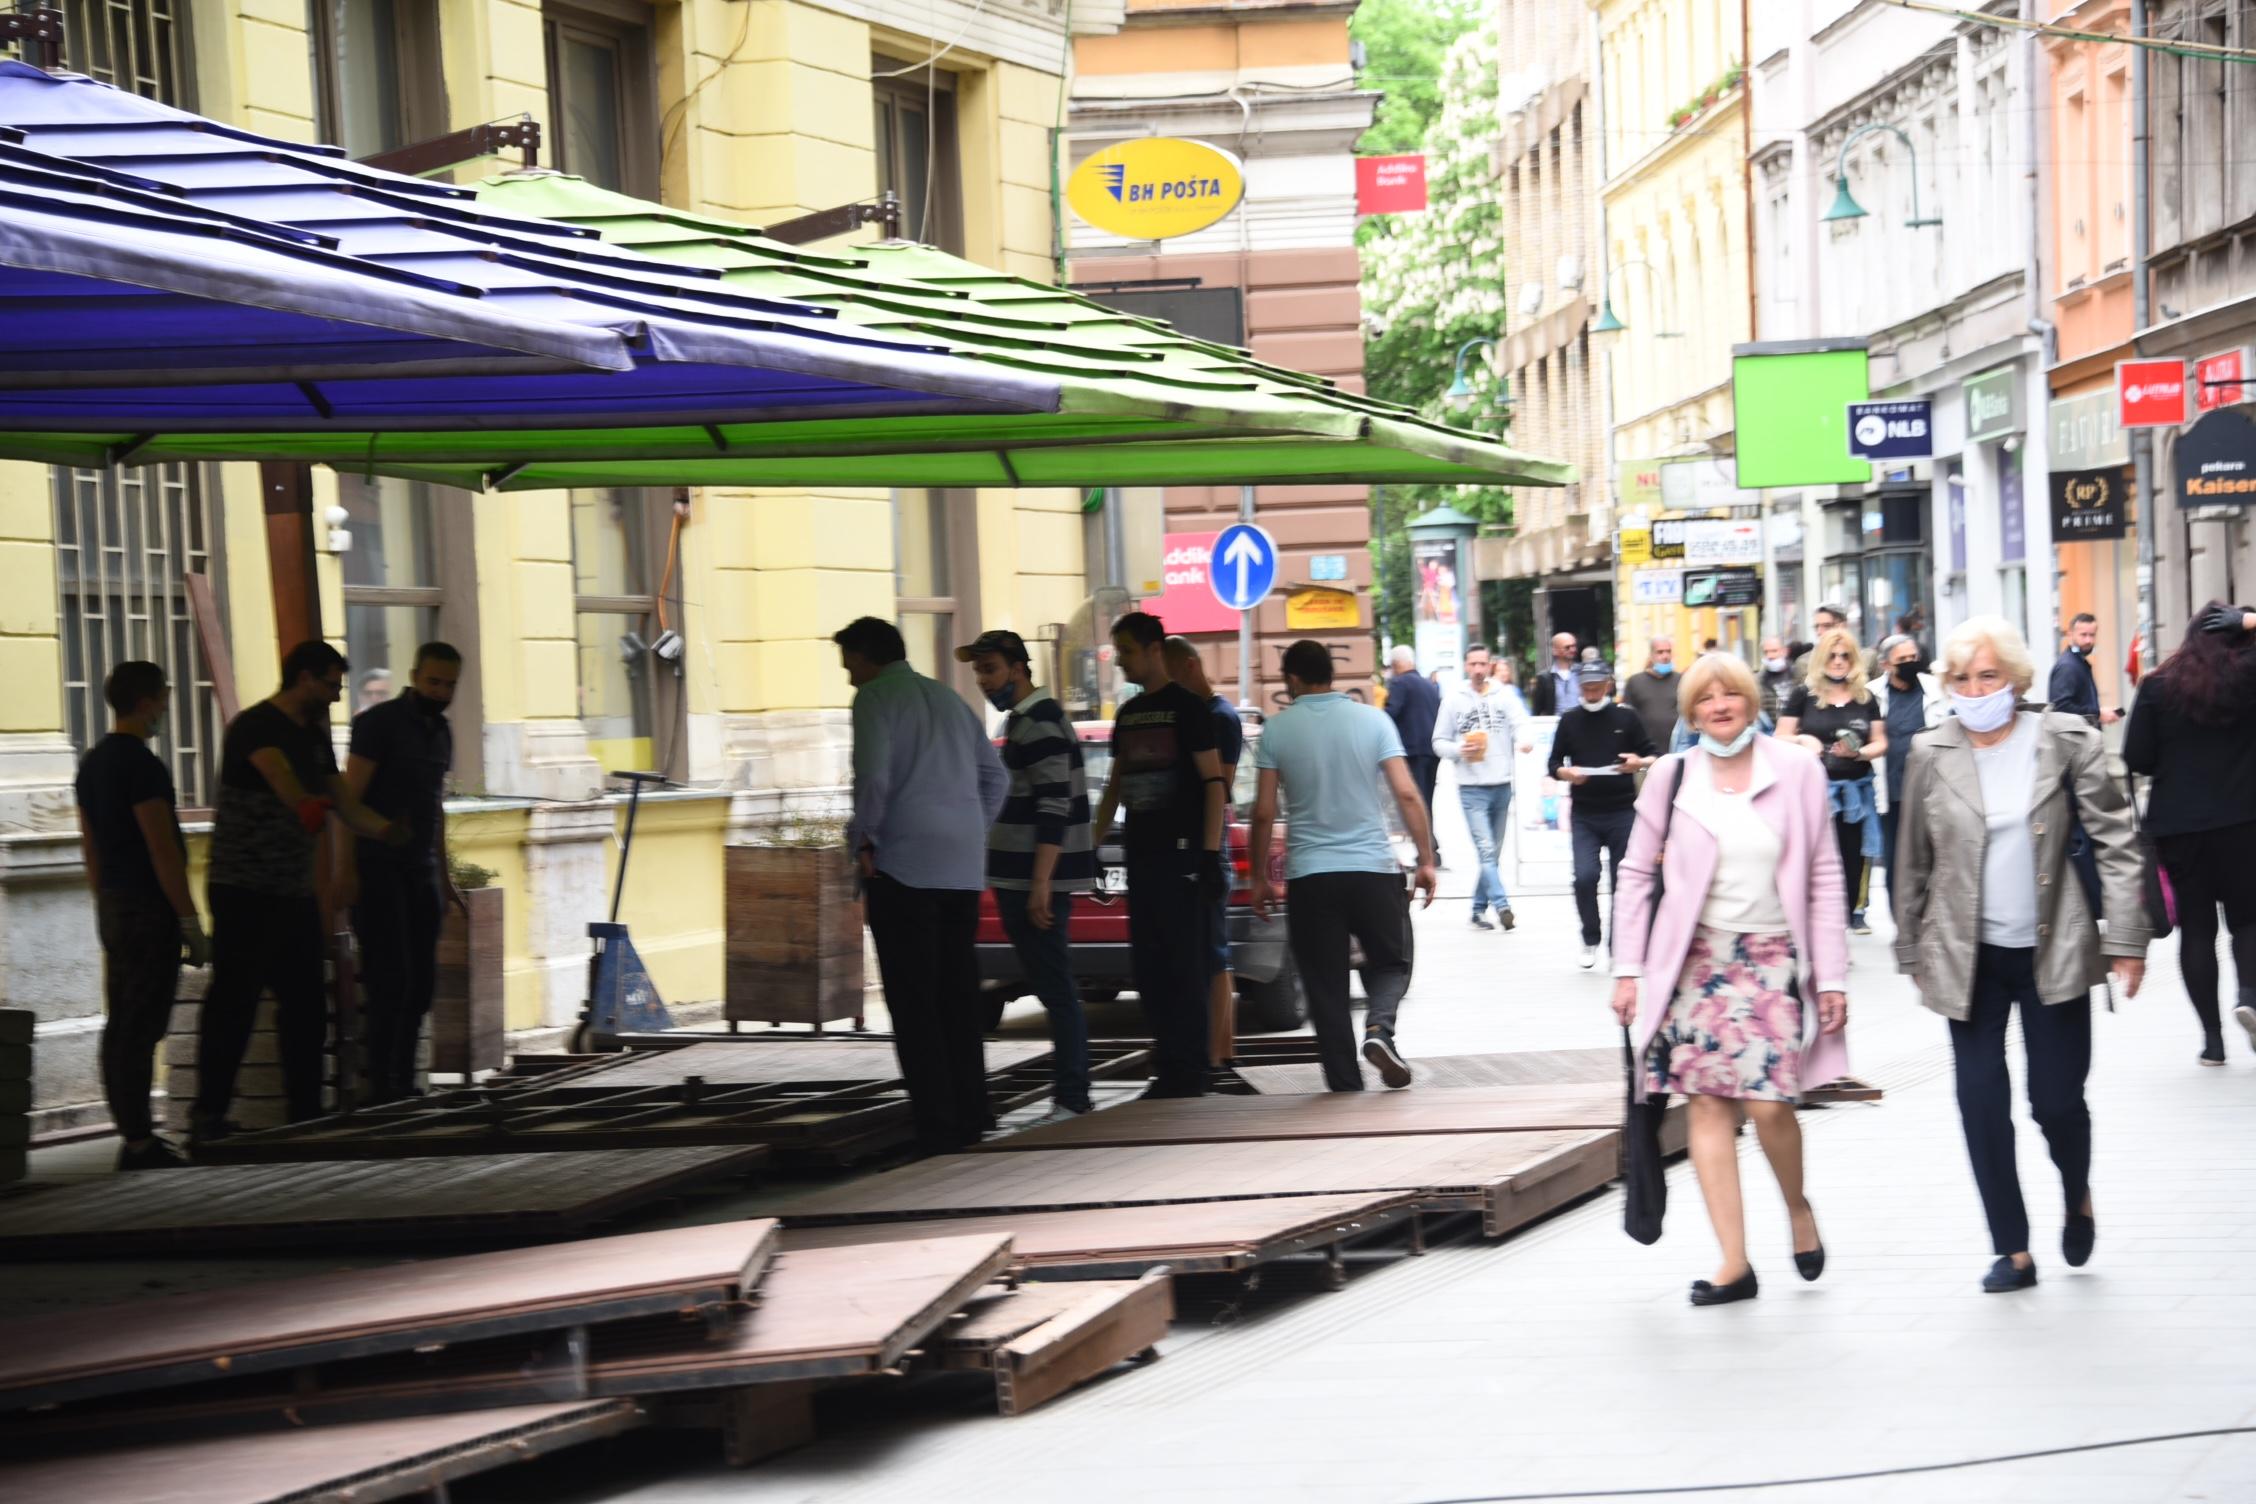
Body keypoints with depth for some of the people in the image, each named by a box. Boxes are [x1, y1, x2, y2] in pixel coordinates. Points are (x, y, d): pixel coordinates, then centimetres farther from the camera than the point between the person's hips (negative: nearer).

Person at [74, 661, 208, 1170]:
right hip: (149, 908, -9)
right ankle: (139, 1142, -8)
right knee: (140, 1028, -8)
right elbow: (162, 850, -18)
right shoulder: (142, 765, -16)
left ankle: (134, 1134, 16)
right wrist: (191, 923, -16)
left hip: (113, 908, 9)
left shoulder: (92, 763, 12)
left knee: (120, 1026, 11)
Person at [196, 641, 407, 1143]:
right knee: (233, 1007, -7)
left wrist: (389, 829, -5)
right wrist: (306, 805, -54)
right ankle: (209, 1118, -2)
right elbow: (280, 775, -34)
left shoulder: (315, 738, 16)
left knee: (306, 1007, 11)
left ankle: (305, 1115, 19)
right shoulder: (254, 727, -12)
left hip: (294, 895, 9)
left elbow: (348, 805, 14)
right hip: (244, 893, -9)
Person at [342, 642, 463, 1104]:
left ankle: (402, 1082, 11)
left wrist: (444, 878, 22)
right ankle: (380, 1084, -9)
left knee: (421, 980, 5)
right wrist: (346, 867, -19)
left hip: (420, 870, 7)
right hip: (377, 869, -7)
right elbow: (350, 797, -12)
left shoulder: (441, 732, 15)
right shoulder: (378, 723, -7)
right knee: (390, 977, -11)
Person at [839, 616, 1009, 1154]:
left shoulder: (876, 698, -4)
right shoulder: (948, 698, 19)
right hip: (963, 868, 7)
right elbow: (996, 777, 19)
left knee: (913, 1003, -3)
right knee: (958, 995, 14)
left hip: (903, 867, -7)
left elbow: (872, 777, -17)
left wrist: (863, 841, -7)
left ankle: (936, 1125, -6)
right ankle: (970, 1115, 15)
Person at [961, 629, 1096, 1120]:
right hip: (1021, 877, 10)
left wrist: (1041, 883, -24)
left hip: (1037, 877, -10)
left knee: (1056, 988, -10)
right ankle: (1070, 1093, 16)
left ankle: (1071, 1100, -10)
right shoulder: (1027, 720, 19)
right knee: (1054, 988, 12)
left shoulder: (1039, 723, -13)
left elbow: (1054, 807, -20)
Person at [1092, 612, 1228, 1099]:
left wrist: (1210, 854, -15)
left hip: (1181, 855, -7)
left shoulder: (1188, 707, -5)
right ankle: (1168, 1070, 12)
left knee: (1184, 967, -6)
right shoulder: (1127, 715, 16)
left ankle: (1187, 1072, -4)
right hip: (1140, 855, 7)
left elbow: (1214, 783, -9)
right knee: (1147, 967, 7)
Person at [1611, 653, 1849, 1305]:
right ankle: (1734, 1263, 1)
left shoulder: (1796, 772, 2)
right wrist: (1628, 969, 3)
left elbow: (1824, 878, 4)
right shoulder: (1671, 776, 4)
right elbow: (1636, 874, 9)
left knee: (1768, 1102, -11)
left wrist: (1831, 976, 1)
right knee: (1708, 1103, -3)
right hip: (1696, 959, 1)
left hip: (1773, 957, -1)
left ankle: (1798, 1207, 20)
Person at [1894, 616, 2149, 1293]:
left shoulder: (2065, 741, -5)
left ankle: (2078, 1199, 33)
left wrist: (2126, 939, -8)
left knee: (2057, 1098, 1)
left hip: (2052, 951, -2)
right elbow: (1914, 862, 8)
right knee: (1982, 1103, 0)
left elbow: (2115, 841, -3)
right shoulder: (1931, 755, 0)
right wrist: (1912, 952, 10)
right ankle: (2013, 1251, 11)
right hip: (1969, 957, 2)